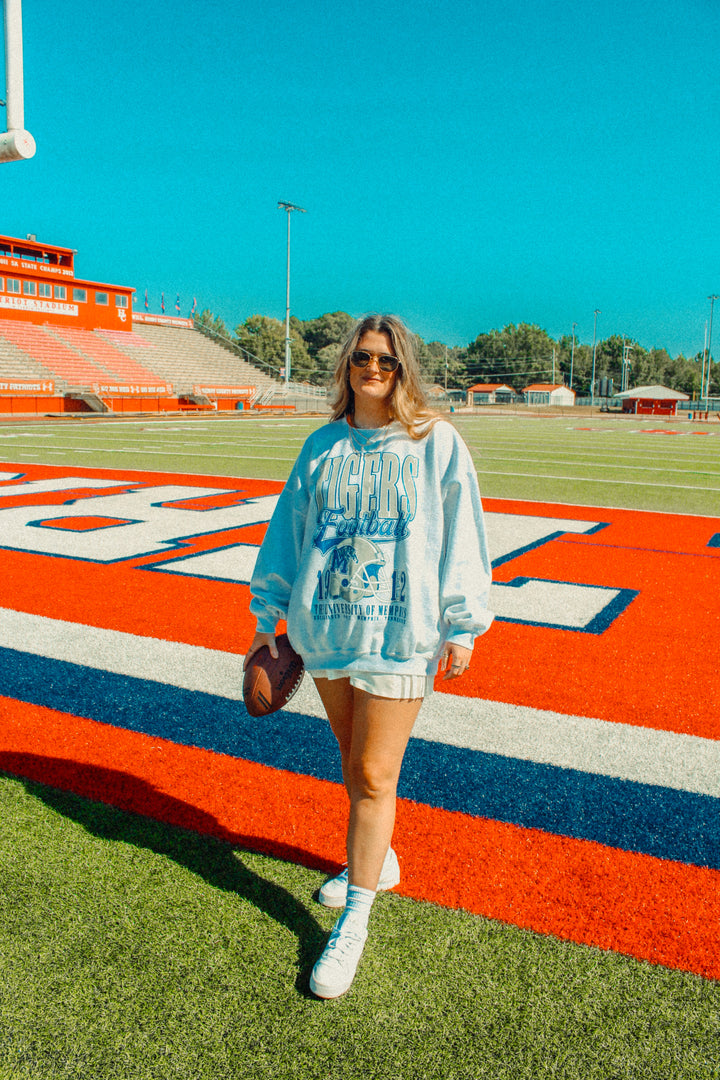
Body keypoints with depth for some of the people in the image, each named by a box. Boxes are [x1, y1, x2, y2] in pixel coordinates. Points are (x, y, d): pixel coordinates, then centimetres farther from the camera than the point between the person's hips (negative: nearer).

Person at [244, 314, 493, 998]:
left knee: (374, 776, -1)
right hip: (326, 628, 5)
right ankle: (377, 861, 43)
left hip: (399, 633, -4)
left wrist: (462, 626, -4)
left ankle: (353, 923, 14)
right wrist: (267, 613, 12)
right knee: (352, 763, 19)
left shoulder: (436, 442, -3)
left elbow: (461, 536, -2)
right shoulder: (324, 445, 8)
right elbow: (288, 527, 13)